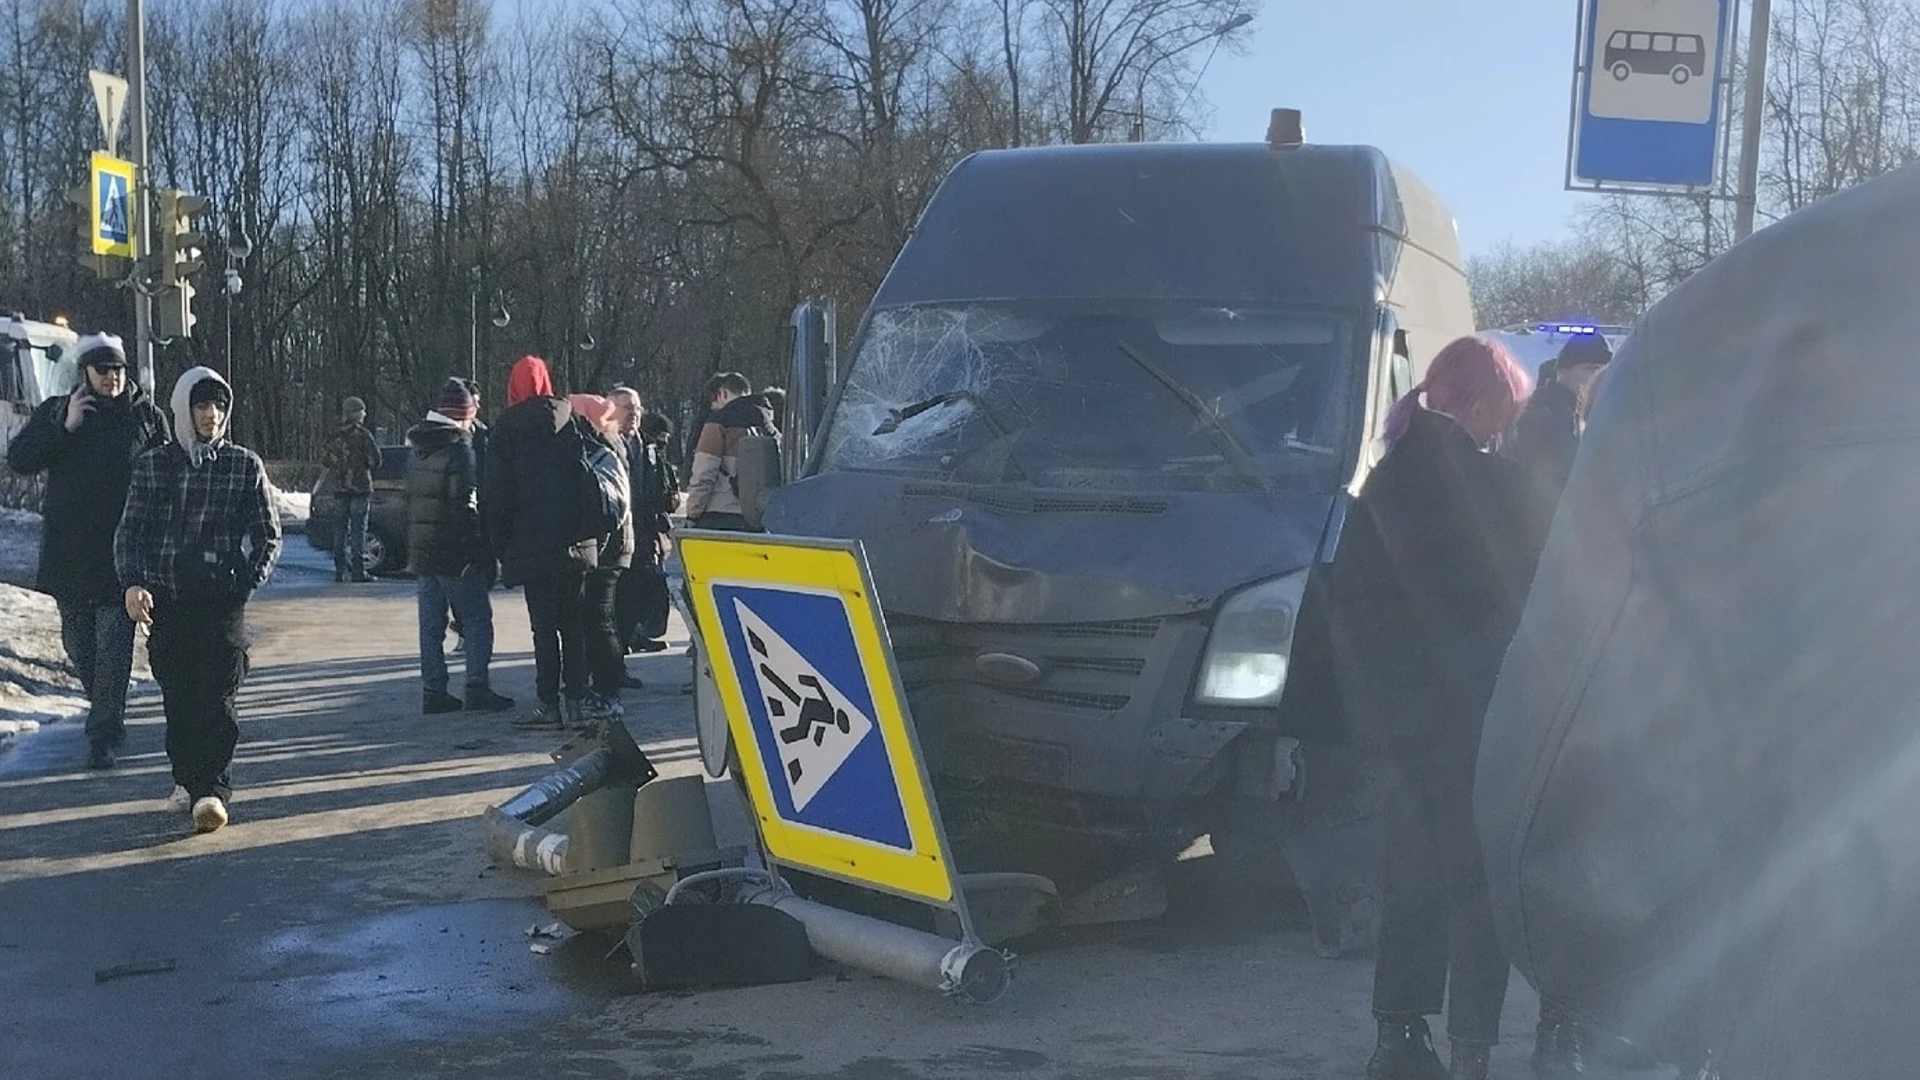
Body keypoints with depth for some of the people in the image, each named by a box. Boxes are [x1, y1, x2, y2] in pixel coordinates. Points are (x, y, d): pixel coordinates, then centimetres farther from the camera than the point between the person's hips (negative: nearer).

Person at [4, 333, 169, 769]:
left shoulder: (148, 417, 1)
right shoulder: (56, 411, 5)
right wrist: (65, 427, -17)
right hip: (69, 550, 3)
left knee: (113, 647, -7)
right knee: (78, 643, 16)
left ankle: (104, 734, -1)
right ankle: (104, 711, 38)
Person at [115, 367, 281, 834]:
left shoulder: (245, 465, 4)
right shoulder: (153, 464, 8)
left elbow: (268, 536, 8)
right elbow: (129, 531, 8)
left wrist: (246, 584, -5)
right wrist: (133, 583, -7)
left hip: (222, 598, -2)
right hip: (165, 599, 2)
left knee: (218, 695, -10)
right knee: (177, 695, 7)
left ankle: (210, 790, -12)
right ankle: (187, 778, 23)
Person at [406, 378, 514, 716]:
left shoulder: (416, 445, 13)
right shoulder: (459, 446, -13)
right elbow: (465, 502, -19)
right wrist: (477, 546, -15)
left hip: (421, 549, 8)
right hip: (454, 552, -7)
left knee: (431, 623, 9)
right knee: (477, 618, 0)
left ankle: (433, 692, 10)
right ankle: (477, 688, -5)